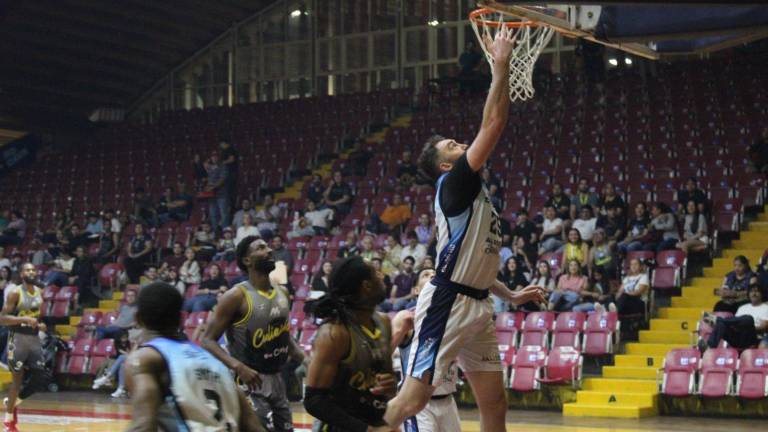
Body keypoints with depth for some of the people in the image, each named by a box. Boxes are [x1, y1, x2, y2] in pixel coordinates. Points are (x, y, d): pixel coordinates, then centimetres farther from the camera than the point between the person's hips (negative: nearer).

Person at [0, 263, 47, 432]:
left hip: (34, 338, 6)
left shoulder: (39, 292, 8)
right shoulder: (14, 293, -13)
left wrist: (40, 325, 2)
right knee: (17, 378, -4)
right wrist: (25, 319, -27)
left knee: (40, 377, 0)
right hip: (18, 339, -6)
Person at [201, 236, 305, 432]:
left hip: (277, 381, 8)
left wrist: (302, 359, 5)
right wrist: (238, 367, -30)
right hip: (250, 382, -8)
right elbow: (207, 340, -17)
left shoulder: (283, 293, 7)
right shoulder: (237, 296, -15)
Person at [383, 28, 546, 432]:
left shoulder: (471, 195, 20)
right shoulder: (454, 184, -8)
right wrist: (501, 66, -11)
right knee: (412, 399, -14)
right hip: (447, 304, -10)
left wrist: (511, 295, 23)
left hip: (476, 305, 10)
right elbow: (494, 123, -15)